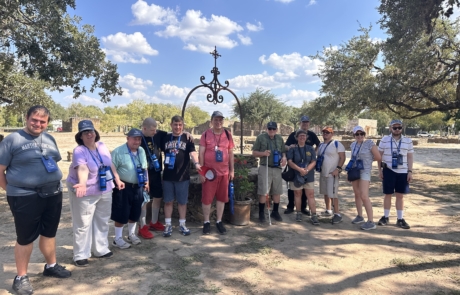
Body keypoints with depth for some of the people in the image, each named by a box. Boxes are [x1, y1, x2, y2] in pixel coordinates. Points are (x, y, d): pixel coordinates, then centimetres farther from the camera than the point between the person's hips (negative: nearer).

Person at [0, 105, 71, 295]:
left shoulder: (49, 139, 9)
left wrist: (53, 182, 9)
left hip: (53, 194, 5)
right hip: (25, 197, -5)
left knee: (49, 232, 18)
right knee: (25, 237, 5)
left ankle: (51, 266, 36)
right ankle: (21, 277, 23)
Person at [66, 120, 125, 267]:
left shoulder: (102, 146, -1)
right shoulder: (79, 151, -20)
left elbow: (110, 164, 9)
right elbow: (82, 169, -38)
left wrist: (117, 180, 12)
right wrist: (82, 184, -55)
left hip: (105, 191, 6)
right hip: (85, 193, -6)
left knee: (102, 221, 16)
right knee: (83, 224, 2)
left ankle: (101, 249, 32)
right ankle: (81, 255, 17)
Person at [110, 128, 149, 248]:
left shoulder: (142, 151, 7)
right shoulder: (118, 152, -16)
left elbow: (144, 167, 17)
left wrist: (146, 181, 13)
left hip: (138, 187, 7)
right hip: (123, 187, -6)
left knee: (135, 213, 16)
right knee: (121, 214, 1)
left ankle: (131, 234, 35)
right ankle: (118, 238, 17)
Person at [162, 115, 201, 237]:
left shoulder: (187, 138, 0)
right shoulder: (166, 138, 8)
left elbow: (192, 152, -15)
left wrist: (196, 163, -33)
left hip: (183, 176, -2)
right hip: (167, 176, 2)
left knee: (182, 201, 8)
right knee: (168, 201, 8)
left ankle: (182, 224, 22)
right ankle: (168, 225, 19)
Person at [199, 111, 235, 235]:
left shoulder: (227, 134, 5)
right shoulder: (205, 134, -4)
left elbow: (231, 153, 9)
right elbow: (201, 153, -5)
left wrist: (231, 170, 6)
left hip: (224, 172, 3)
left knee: (221, 197, 10)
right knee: (207, 198, 4)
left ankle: (219, 221, 25)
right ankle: (206, 222, 20)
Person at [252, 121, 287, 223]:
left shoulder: (280, 138, 12)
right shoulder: (261, 137, -1)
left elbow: (283, 152, 20)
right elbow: (254, 152, 0)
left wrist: (284, 157, -2)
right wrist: (263, 153, -18)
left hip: (277, 168, 4)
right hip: (265, 168, -4)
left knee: (277, 192, 10)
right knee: (263, 192, -4)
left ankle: (275, 212, 26)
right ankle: (261, 214, 9)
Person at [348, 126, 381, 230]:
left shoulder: (369, 143, -11)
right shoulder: (353, 145, 9)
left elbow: (378, 157, -10)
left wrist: (368, 159, 1)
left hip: (365, 172, -7)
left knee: (364, 196, -13)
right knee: (357, 194, 13)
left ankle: (371, 222, -7)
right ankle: (360, 216, 28)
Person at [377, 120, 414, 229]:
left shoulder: (408, 141, 5)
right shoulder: (384, 140, 2)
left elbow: (410, 157, 6)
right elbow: (379, 155, 4)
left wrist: (410, 172, -1)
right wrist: (380, 170, -1)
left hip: (403, 172, 1)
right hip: (388, 171, -1)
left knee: (400, 196, 6)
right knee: (388, 195, 5)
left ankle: (400, 219, 14)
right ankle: (385, 217, 17)